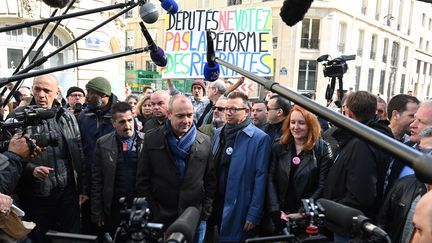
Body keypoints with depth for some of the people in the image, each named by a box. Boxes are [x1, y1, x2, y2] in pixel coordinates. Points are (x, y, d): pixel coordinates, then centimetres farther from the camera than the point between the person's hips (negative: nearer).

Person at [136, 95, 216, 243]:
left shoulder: (205, 141, -1)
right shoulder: (152, 139, -5)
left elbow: (211, 180, 4)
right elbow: (142, 180, -2)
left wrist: (206, 210, -1)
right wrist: (152, 212, -5)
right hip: (161, 218, -1)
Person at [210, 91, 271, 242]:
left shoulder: (260, 138, -12)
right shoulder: (218, 133, 6)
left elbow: (260, 178, -13)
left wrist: (254, 214, -14)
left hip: (239, 207, -5)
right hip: (216, 201, 5)